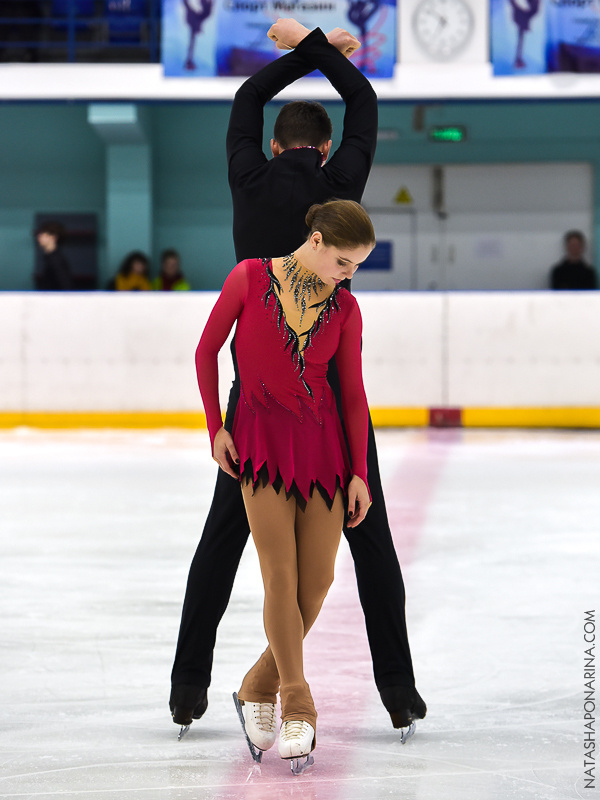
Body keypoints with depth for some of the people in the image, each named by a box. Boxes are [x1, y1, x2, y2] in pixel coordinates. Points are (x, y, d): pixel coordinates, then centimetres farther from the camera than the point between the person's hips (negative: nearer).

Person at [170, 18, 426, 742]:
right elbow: (364, 102, 16)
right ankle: (397, 686, 4)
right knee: (368, 533, 6)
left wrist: (308, 48, 24)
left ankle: (190, 683, 7)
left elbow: (247, 98, 19)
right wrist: (312, 43, 23)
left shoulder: (250, 179, 1)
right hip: (334, 384, -1)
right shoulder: (341, 182, -1)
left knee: (225, 533, 7)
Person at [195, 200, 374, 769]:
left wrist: (359, 472, 3)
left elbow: (353, 393, 6)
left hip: (322, 442, 3)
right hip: (261, 439, -3)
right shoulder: (250, 278, -5)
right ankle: (298, 711, -9)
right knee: (281, 575, -12)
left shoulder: (344, 308, 2)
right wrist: (215, 427, -1)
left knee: (317, 578, -2)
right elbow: (207, 350, 3)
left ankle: (260, 690, 17)